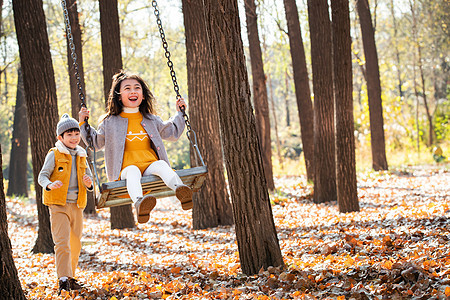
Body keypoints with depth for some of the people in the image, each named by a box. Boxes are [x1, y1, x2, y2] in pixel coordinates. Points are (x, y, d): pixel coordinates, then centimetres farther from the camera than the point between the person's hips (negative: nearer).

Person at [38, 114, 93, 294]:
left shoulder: (81, 157, 14)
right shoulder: (54, 155, -2)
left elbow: (89, 177, 14)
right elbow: (42, 176, -7)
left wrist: (89, 183, -11)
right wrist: (50, 185, -29)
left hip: (77, 206, 5)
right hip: (58, 205, -5)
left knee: (75, 245, 11)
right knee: (62, 242, -17)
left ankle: (71, 276, 25)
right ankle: (63, 278, -19)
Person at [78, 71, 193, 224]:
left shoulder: (151, 120, 21)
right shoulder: (110, 122, 14)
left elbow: (172, 133, 32)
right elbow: (96, 142, 20)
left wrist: (179, 113, 29)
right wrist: (83, 124, 13)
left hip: (150, 166, 2)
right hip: (126, 169, -2)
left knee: (161, 165, -31)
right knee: (133, 171, -37)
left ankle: (180, 190, -59)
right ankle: (139, 202, -66)